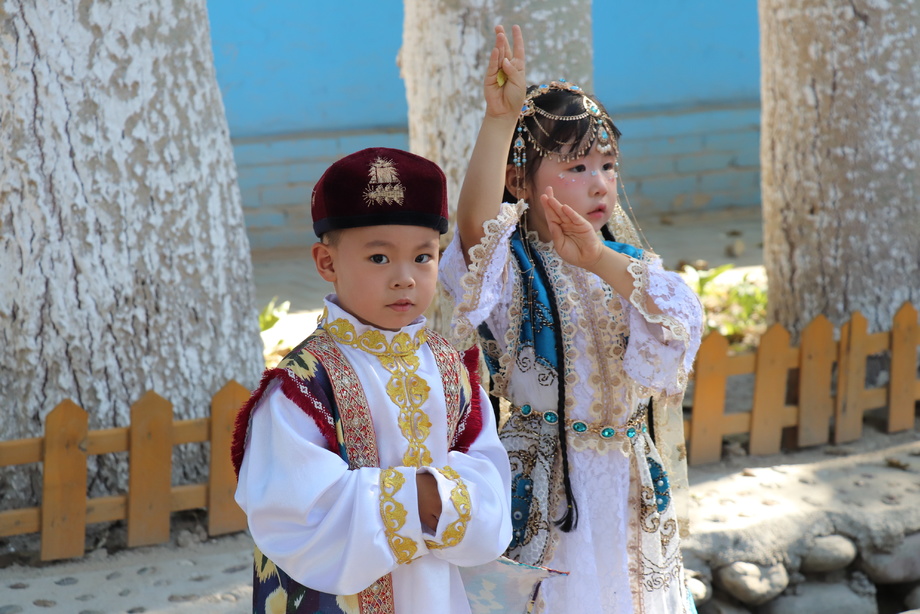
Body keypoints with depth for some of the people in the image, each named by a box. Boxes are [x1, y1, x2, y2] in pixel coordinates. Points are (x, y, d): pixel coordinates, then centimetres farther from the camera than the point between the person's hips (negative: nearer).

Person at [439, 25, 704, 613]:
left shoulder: (627, 263, 5)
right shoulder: (512, 268, -8)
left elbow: (682, 317, -15)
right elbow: (475, 225, -32)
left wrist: (604, 262, -32)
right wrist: (500, 118, -44)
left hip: (629, 487, 5)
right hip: (546, 488, -4)